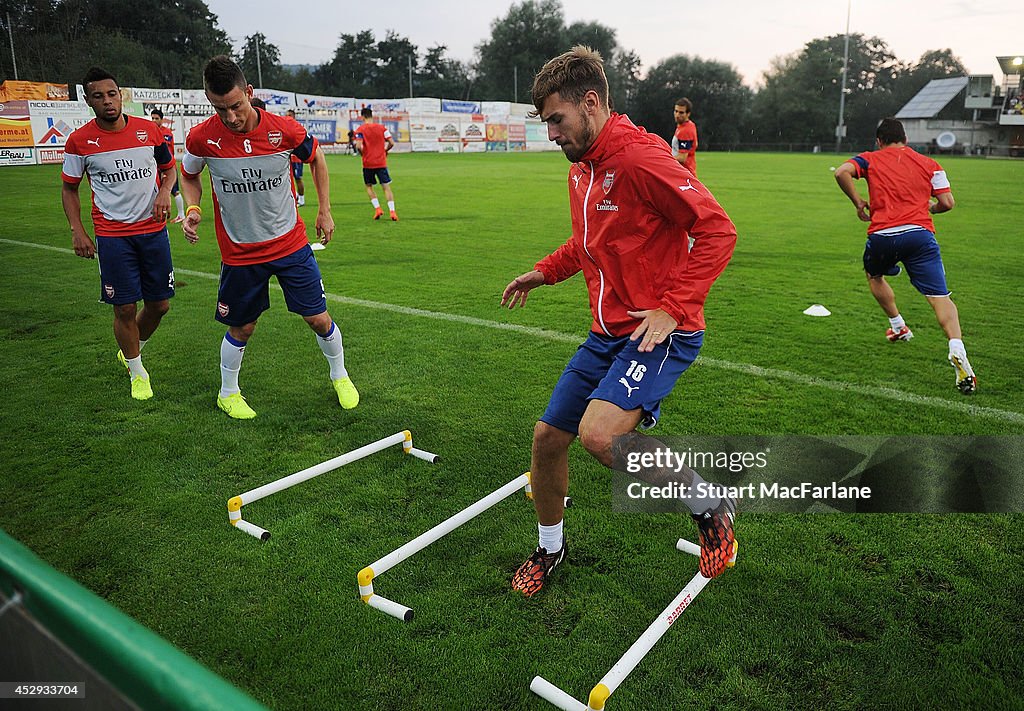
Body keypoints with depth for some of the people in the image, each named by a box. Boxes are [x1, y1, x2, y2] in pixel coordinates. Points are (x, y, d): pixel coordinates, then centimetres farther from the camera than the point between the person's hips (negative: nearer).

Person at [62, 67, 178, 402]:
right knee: (125, 308, -2)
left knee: (159, 304, 7)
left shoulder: (149, 130, 1)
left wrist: (165, 191, -6)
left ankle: (133, 350, 36)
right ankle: (137, 372, 19)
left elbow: (169, 168, 16)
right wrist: (77, 231, -3)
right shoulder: (80, 140, -3)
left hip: (154, 230, 2)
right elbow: (69, 188, 7)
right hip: (112, 235, -2)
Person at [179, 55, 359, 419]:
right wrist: (193, 208, -12)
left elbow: (316, 158, 6)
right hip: (240, 252, 0)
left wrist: (325, 210, 5)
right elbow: (189, 174, 7)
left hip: (291, 243, 0)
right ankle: (228, 393, 35)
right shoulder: (202, 137, -15)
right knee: (241, 328, 10)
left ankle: (339, 376, 31)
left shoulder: (285, 130, -15)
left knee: (318, 318, 3)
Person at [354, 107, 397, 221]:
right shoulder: (382, 127, 3)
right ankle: (392, 211, -10)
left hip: (368, 163, -1)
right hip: (381, 162, 1)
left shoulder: (360, 130, -5)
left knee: (369, 186, 16)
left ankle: (377, 208, 3)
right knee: (386, 187, 3)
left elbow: (358, 146, -16)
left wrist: (362, 153, 4)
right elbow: (391, 143, -1)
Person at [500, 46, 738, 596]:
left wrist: (672, 308, -23)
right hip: (607, 333, 9)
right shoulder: (579, 170, 12)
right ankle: (550, 546, 33)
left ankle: (708, 504, -1)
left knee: (599, 434, -29)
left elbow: (717, 230, -18)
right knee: (547, 437, 8)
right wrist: (545, 271, 15)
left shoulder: (640, 158, -16)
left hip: (660, 332, -8)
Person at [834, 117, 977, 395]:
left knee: (874, 276, 32)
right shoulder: (929, 164, 17)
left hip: (881, 235, 0)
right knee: (939, 297, -3)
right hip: (920, 234, 1)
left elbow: (841, 172, -7)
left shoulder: (870, 159, 14)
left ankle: (898, 327, 37)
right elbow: (947, 203, 9)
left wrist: (858, 202, 5)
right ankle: (957, 349, -23)